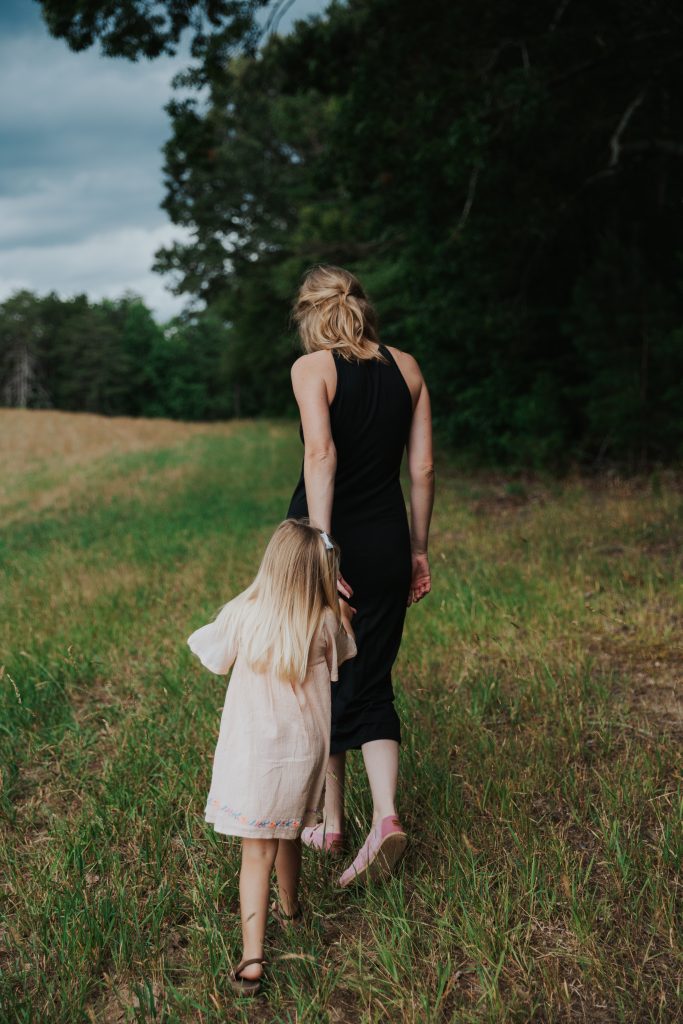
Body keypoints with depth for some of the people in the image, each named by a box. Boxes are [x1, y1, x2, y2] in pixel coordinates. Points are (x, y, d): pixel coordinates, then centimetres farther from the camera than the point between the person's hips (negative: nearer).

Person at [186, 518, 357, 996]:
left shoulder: (242, 615, -12)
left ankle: (252, 957, -6)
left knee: (257, 852, 2)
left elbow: (211, 656, 5)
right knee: (289, 834, 24)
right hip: (303, 750, 2)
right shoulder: (327, 623, -9)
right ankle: (290, 907, 47)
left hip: (251, 753, -2)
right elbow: (341, 661, 13)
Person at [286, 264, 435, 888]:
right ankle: (385, 817, -3)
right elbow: (423, 467, 5)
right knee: (371, 685, 13)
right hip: (387, 543, 3)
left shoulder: (312, 368, -6)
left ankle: (331, 824, 25)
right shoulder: (406, 367, 6)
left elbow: (321, 454, -22)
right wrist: (419, 549, 13)